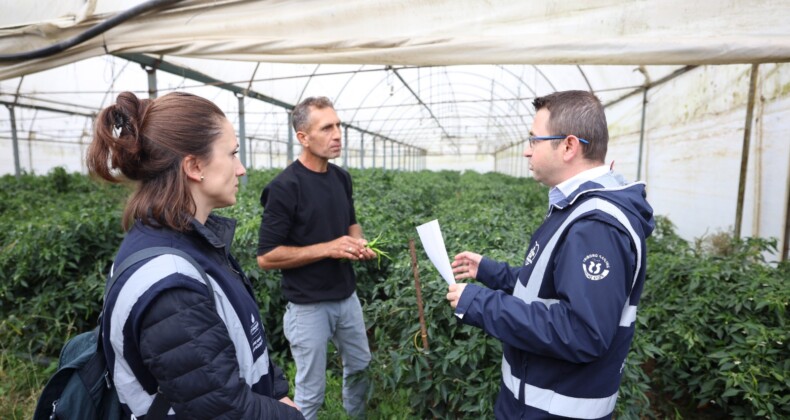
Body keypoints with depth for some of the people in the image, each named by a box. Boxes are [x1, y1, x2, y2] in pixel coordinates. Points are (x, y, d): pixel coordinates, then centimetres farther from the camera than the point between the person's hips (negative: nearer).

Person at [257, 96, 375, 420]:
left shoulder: (341, 177, 2)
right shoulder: (284, 187, -19)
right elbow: (266, 257, -18)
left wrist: (359, 243, -5)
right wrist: (327, 248, -23)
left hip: (347, 297, 7)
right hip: (309, 306, -7)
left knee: (360, 367, 24)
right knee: (311, 392, 10)